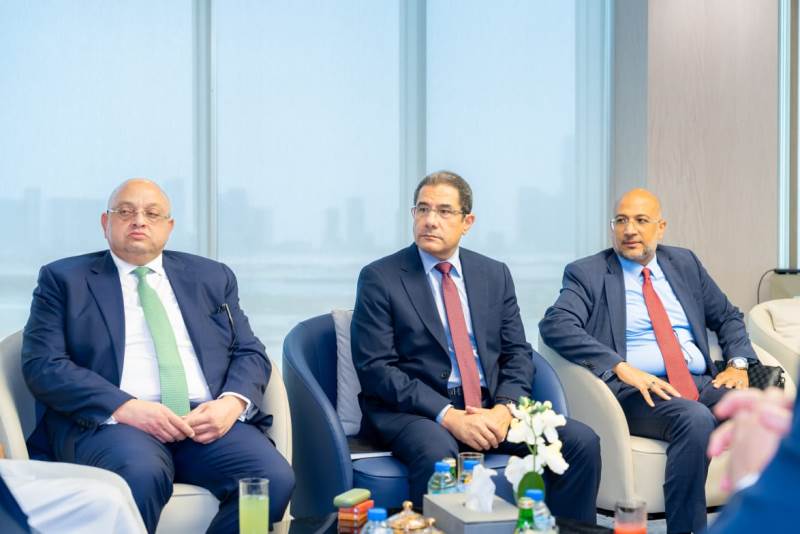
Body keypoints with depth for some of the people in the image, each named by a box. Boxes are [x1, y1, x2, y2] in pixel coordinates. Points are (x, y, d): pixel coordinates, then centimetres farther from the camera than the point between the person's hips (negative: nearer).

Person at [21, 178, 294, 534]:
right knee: (140, 476, -38)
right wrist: (124, 407, -15)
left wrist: (232, 403, -8)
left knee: (275, 479, -27)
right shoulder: (64, 280, 12)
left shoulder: (212, 277, 21)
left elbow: (250, 353, 16)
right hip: (111, 421, -3)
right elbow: (42, 365, -1)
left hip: (209, 418, 3)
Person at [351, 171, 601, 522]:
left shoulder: (495, 275, 13)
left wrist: (504, 408, -11)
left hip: (491, 406, 4)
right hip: (416, 410, -4)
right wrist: (448, 416, -19)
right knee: (438, 453, -38)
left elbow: (517, 353, 11)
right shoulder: (379, 278, -1)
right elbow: (375, 368, -9)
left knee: (582, 441, -16)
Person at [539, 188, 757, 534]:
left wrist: (738, 363, 5)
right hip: (636, 389, -5)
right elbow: (555, 326, -13)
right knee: (696, 419, -34)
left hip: (701, 383, 5)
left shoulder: (684, 263, 19)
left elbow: (728, 317, 26)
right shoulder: (587, 273, 3)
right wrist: (622, 368, -23)